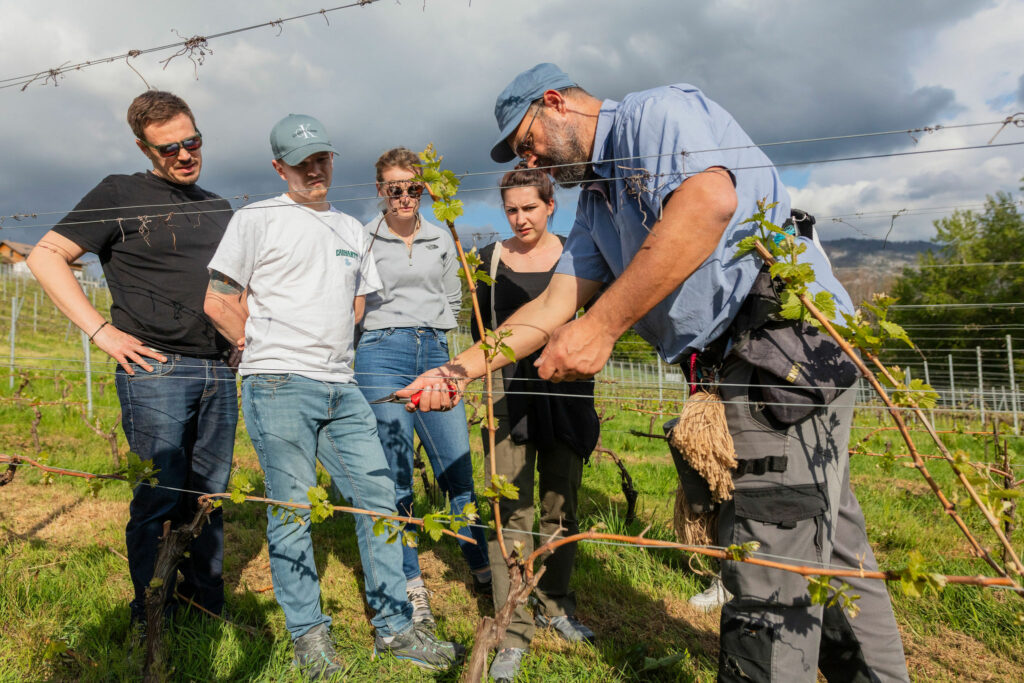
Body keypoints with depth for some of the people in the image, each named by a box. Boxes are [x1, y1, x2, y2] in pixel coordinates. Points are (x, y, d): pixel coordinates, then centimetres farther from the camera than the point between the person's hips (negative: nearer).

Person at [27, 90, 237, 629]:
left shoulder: (218, 209, 18)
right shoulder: (120, 195, 2)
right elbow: (45, 255, -1)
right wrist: (101, 330, -9)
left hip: (218, 372, 5)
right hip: (154, 368, -5)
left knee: (210, 495, 10)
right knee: (160, 497, -2)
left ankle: (208, 606, 24)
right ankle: (151, 620, 14)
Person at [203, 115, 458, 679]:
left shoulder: (353, 230, 19)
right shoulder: (257, 219, 3)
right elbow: (218, 300, 0)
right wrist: (269, 353, 4)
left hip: (342, 386, 5)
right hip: (279, 386, -5)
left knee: (378, 499, 3)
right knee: (291, 510, 1)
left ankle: (393, 627, 15)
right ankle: (307, 634, 17)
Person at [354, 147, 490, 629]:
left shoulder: (442, 241, 14)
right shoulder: (363, 240, 5)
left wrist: (430, 332, 10)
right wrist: (388, 327, 4)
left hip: (434, 354, 3)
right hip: (382, 356, -2)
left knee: (458, 467, 1)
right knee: (395, 475, -2)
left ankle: (483, 568, 18)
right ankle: (410, 586, 10)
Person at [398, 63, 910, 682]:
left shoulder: (658, 110, -3)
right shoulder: (597, 201, 23)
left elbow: (709, 202, -24)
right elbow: (554, 306, 17)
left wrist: (602, 326, -24)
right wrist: (460, 370, 8)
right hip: (736, 370, 9)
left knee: (770, 571, -6)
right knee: (831, 552, 18)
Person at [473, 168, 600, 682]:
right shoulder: (490, 259, 6)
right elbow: (481, 328, 13)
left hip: (564, 392, 1)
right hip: (509, 392, -1)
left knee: (561, 505, 10)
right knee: (511, 511, -4)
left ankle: (556, 607, 29)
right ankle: (513, 633, 6)